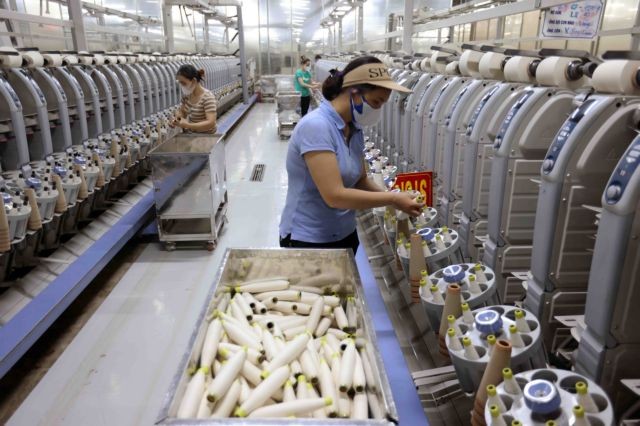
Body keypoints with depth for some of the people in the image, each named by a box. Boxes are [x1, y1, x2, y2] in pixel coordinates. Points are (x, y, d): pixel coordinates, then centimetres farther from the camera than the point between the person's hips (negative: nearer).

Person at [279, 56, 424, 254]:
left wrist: (394, 198, -9)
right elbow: (334, 196, -28)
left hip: (345, 235, 8)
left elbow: (360, 181, 8)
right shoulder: (316, 126, -23)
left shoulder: (355, 129, 2)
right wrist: (392, 199, -21)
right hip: (308, 240, -8)